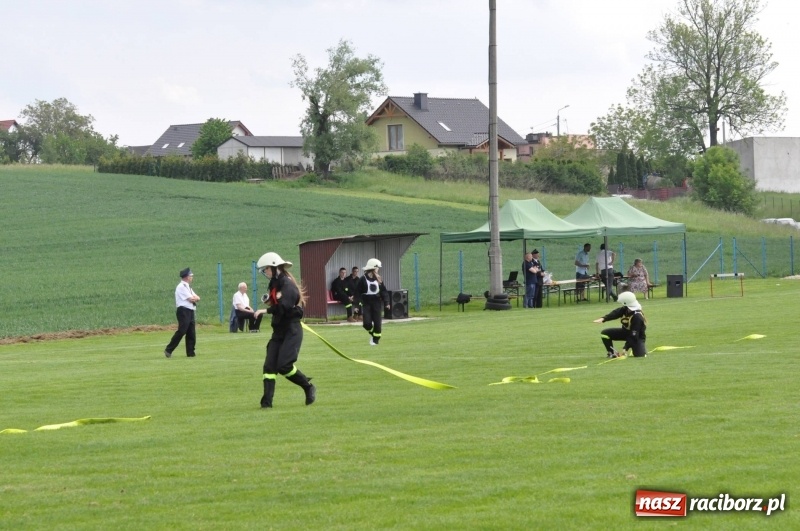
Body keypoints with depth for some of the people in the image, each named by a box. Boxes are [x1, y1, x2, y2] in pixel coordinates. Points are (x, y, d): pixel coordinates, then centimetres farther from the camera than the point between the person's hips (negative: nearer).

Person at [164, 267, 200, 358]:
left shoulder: (187, 287, 21)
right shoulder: (181, 287, -10)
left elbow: (197, 298, 15)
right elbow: (191, 299, -15)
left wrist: (194, 298, -6)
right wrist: (194, 298, 5)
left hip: (190, 312, 10)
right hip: (183, 311, -10)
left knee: (191, 333, 6)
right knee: (181, 331, -14)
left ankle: (190, 353, 8)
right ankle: (168, 350, -10)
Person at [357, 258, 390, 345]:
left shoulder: (378, 279, 6)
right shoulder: (363, 279, -7)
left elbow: (383, 291, 10)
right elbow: (358, 292, -6)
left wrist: (386, 303, 3)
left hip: (377, 303, 3)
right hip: (366, 303, -3)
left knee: (377, 323, 0)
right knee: (367, 323, -10)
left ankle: (376, 340, 13)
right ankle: (372, 333, 20)